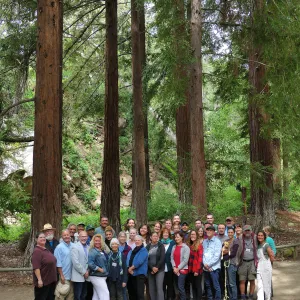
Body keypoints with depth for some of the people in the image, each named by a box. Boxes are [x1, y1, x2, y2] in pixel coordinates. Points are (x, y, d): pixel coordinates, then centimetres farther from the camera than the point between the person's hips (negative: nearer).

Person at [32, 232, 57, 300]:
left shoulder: (46, 250, 12)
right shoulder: (37, 251, -16)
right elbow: (36, 267, -23)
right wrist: (39, 279, -26)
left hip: (51, 280, 9)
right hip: (43, 281, -9)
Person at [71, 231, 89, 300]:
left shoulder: (88, 247, 11)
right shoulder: (75, 247, -9)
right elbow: (75, 263, -17)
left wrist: (87, 271, -2)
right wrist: (84, 272, -12)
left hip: (86, 276, 6)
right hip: (78, 276, -6)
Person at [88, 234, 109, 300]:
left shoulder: (102, 251, 11)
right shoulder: (93, 251, -14)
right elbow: (90, 263, -25)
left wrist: (106, 271, 10)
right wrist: (100, 269, -20)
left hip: (101, 276, 9)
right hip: (97, 276, -9)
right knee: (105, 294, -10)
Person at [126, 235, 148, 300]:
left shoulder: (144, 250, -5)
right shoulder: (132, 250, 17)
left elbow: (139, 262, -16)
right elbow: (128, 260, 5)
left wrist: (131, 268, -10)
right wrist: (129, 269, -11)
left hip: (140, 273, -7)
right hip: (131, 274, 7)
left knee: (139, 292, -10)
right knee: (131, 291, 12)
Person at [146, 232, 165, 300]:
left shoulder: (161, 246, 3)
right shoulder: (148, 246, 9)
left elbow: (162, 258, -5)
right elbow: (146, 258, 1)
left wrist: (157, 267, -11)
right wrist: (152, 267, -11)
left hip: (159, 270, -3)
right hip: (150, 270, 3)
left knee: (159, 288, -10)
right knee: (151, 289, 3)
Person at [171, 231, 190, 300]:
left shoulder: (186, 247, -7)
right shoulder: (174, 247, 11)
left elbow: (185, 260, -12)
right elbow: (172, 258, 5)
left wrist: (178, 268, -12)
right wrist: (174, 267, -9)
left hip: (182, 269, -6)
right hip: (175, 270, 6)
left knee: (180, 287, -13)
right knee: (177, 287, 10)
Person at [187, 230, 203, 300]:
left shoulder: (199, 245, -8)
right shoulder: (189, 245, 11)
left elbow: (200, 258, -14)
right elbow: (188, 258, 13)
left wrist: (197, 270, -18)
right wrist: (188, 268, 4)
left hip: (197, 270, -6)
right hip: (190, 270, 6)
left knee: (198, 286, 0)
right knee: (193, 286, 12)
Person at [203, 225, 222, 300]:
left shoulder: (217, 241, -4)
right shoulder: (204, 241, 13)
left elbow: (217, 256, -11)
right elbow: (203, 253, 10)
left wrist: (209, 264, -11)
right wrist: (205, 264, -5)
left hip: (214, 267, -5)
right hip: (205, 268, 5)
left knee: (216, 286, -5)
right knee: (208, 285, 10)